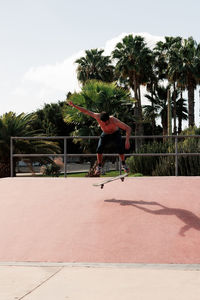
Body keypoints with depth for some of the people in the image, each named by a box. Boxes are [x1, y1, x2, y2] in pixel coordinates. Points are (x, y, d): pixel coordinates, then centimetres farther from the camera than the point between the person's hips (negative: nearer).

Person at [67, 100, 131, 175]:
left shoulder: (114, 120, -41)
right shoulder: (98, 116, -34)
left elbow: (128, 128, -39)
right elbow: (86, 111, -21)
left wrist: (127, 140, -52)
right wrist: (74, 105, -22)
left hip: (115, 133, -2)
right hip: (105, 134, 2)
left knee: (120, 149, -23)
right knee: (99, 149, -20)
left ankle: (123, 164, 4)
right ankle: (99, 167, -1)